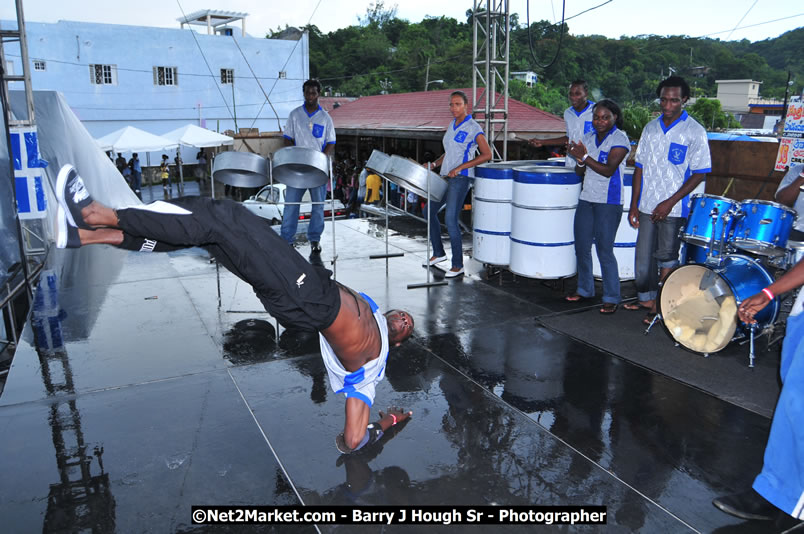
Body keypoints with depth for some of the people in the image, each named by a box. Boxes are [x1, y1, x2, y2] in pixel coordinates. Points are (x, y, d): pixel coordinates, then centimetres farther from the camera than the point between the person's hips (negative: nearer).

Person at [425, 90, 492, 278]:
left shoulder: (473, 128, -9)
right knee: (429, 211, 13)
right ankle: (438, 252, 27)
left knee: (450, 219, -14)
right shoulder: (451, 125, 14)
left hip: (461, 178, -9)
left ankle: (458, 265, -4)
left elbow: (487, 154, -14)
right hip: (445, 177, 9)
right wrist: (435, 164, 6)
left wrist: (460, 167, -19)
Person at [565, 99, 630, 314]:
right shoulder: (588, 138, 11)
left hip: (609, 202, -6)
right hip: (586, 199, 6)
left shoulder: (620, 139, -7)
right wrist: (580, 161, -11)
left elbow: (608, 170, -18)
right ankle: (585, 289, 25)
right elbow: (580, 173, 10)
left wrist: (585, 157, -26)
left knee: (605, 250, -6)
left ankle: (611, 298, 5)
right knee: (581, 247, 10)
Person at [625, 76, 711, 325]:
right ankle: (647, 299, 29)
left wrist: (670, 202, -16)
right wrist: (634, 204, 6)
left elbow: (700, 174, -9)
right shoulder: (651, 128, 8)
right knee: (643, 257, 11)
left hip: (675, 210, -5)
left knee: (667, 258, 5)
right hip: (647, 206, 5)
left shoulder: (694, 132, -7)